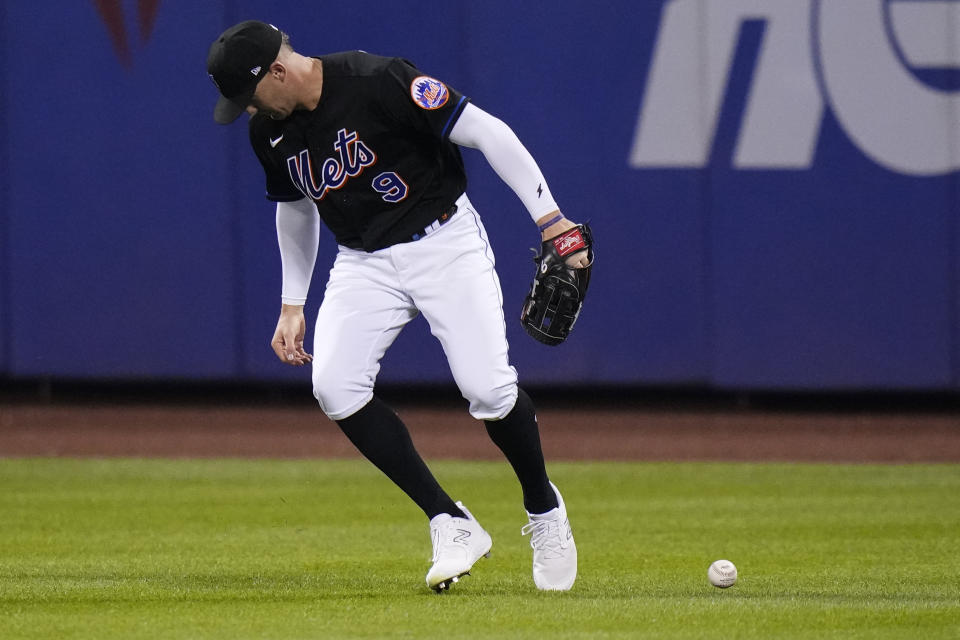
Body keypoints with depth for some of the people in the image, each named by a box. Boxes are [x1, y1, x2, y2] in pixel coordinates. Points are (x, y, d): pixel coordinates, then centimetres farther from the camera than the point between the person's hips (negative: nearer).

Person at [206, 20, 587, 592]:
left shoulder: (379, 83, -22)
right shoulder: (269, 130, -1)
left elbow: (487, 132, -19)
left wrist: (550, 218, -23)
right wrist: (292, 304, 18)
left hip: (444, 240, -6)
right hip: (364, 262, 6)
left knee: (488, 388, -20)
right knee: (336, 388, -18)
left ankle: (544, 508, 10)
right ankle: (453, 525, -10)